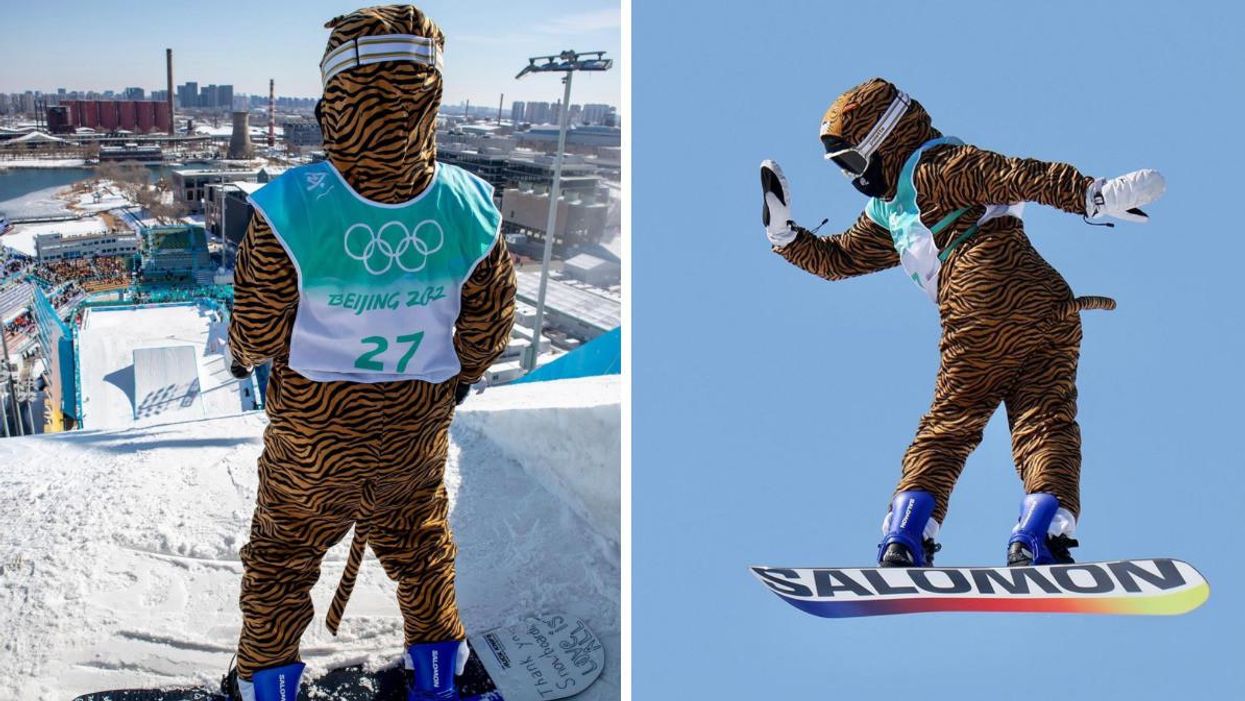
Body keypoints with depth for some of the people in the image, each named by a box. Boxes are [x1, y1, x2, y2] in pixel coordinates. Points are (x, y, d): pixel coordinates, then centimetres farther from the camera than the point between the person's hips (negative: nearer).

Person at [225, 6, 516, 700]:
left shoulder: (293, 206, -28)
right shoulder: (469, 206, -21)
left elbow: (258, 331, -15)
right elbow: (489, 324, -7)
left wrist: (245, 357, 10)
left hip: (311, 432, -2)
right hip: (418, 427, 2)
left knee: (284, 551, 22)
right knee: (419, 542, 27)